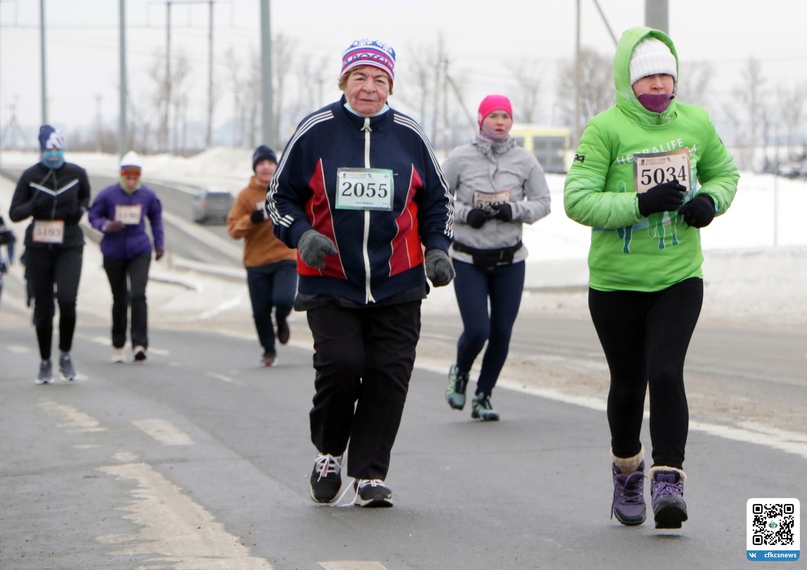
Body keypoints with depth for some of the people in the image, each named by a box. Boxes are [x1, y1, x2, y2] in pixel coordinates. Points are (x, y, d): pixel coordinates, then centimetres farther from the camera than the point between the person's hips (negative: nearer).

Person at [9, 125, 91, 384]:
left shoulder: (77, 173, 1)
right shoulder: (30, 176, -2)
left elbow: (85, 197, 21)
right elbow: (14, 213, 1)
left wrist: (81, 209, -2)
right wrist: (34, 205, -19)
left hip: (69, 248, -1)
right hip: (39, 248, 1)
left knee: (67, 300, -19)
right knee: (43, 308, 4)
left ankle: (65, 355, 2)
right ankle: (45, 362, 20)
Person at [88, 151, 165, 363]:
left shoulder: (148, 195, 1)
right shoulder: (108, 194, -6)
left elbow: (156, 218, 16)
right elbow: (93, 216, 1)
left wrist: (159, 243, 12)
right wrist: (106, 225, -19)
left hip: (139, 251, 0)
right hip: (113, 252, 0)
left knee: (138, 295, -16)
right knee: (120, 299, 9)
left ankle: (139, 344, -20)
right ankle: (118, 346, 23)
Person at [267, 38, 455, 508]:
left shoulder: (409, 135, 6)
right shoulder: (315, 131, 0)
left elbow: (438, 200, 18)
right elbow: (280, 196, 7)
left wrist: (438, 248, 3)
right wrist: (302, 235, -10)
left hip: (398, 284, 2)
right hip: (329, 282, -2)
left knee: (389, 374, -3)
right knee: (341, 363, -16)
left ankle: (370, 474, 9)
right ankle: (329, 452, 11)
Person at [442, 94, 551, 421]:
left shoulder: (525, 161, 0)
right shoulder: (460, 158, -4)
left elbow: (542, 203, 5)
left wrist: (514, 210, -13)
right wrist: (465, 214, -15)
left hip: (510, 260, 2)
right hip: (468, 259, -2)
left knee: (502, 332, 2)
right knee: (476, 330, -9)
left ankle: (483, 395, 20)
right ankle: (460, 372, 24)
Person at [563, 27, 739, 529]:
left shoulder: (695, 123, 3)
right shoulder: (605, 129, -10)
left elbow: (725, 172, 19)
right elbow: (577, 200, -16)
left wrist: (710, 201, -3)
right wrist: (642, 204, -25)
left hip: (679, 279, 1)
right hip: (616, 283, -1)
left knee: (666, 374, -17)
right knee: (628, 384, 11)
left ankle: (668, 480, -14)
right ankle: (627, 473, 35)